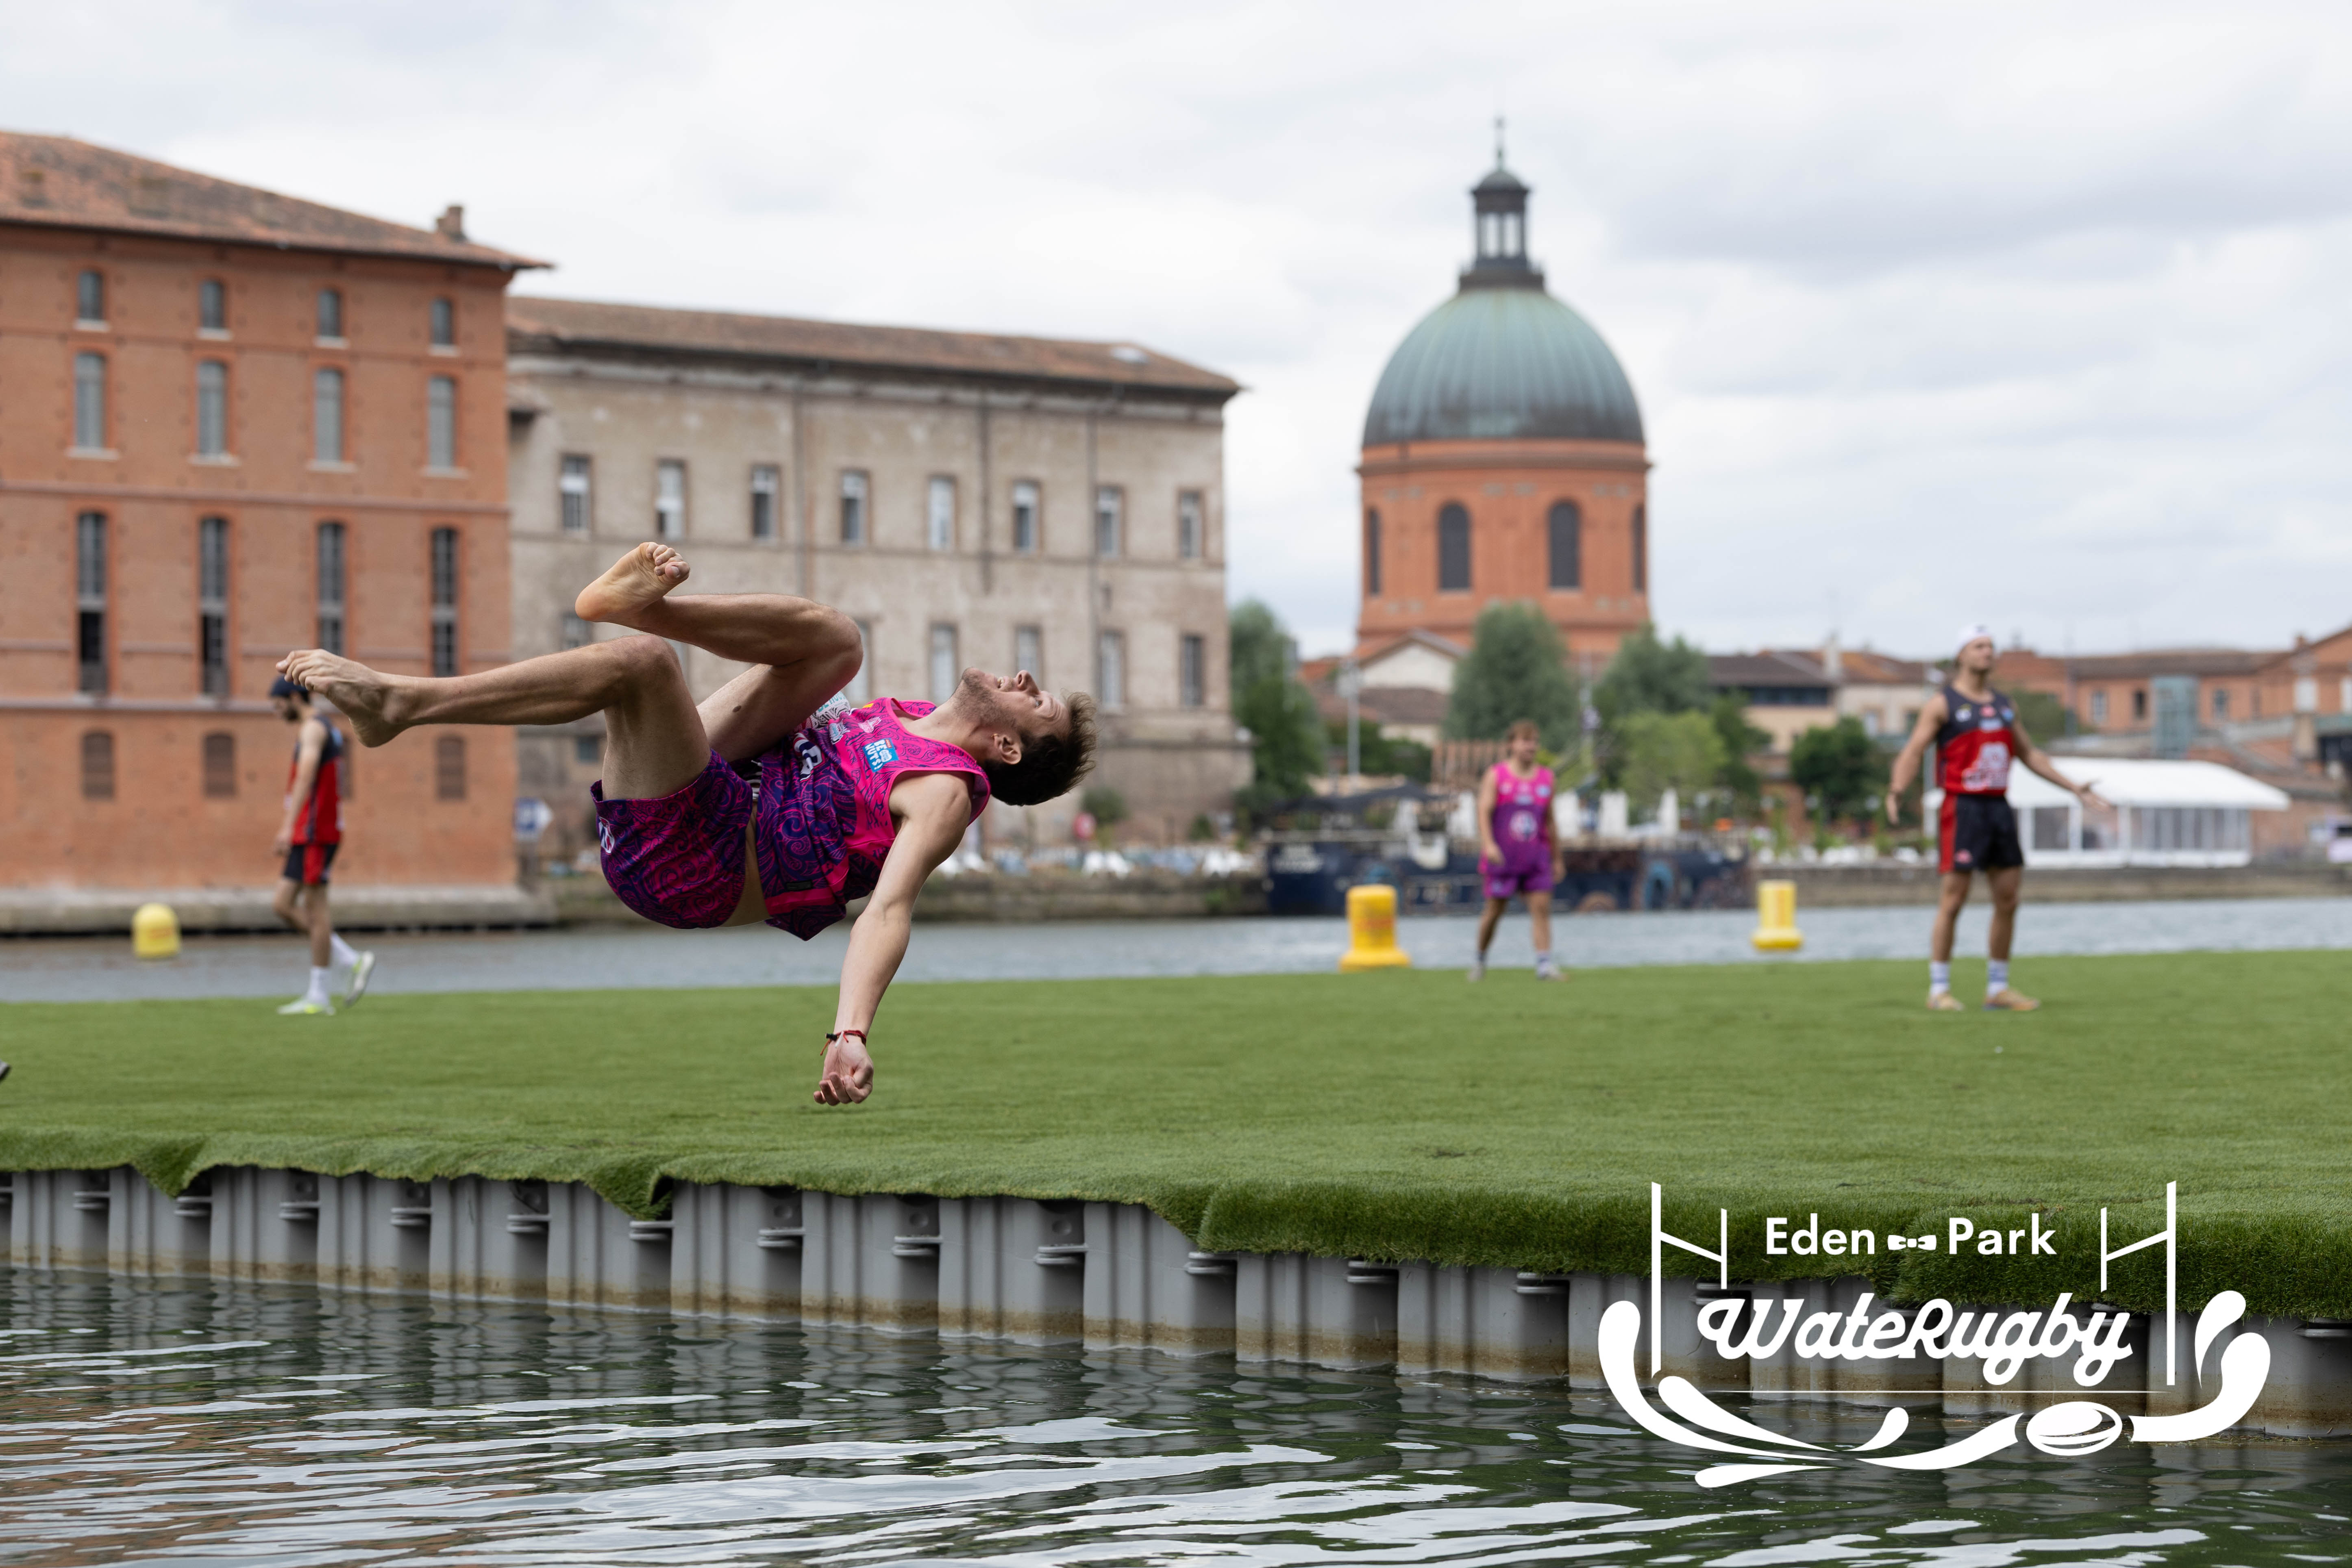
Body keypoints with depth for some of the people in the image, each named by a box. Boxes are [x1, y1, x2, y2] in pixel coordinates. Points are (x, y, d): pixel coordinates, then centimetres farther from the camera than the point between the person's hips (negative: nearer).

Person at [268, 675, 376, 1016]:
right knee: (283, 905, 7)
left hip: (315, 833, -10)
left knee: (314, 910, -6)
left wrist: (289, 826, -35)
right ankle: (352, 963, 6)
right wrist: (285, 833, 30)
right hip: (306, 834, 10)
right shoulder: (320, 731, 21)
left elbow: (306, 777, -26)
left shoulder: (313, 729, -11)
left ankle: (318, 997, -3)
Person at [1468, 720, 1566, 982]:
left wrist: (1557, 859, 17)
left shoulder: (1546, 778, 11)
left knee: (1542, 907, -10)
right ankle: (1480, 959, 23)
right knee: (1495, 911, 3)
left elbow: (1550, 822, 16)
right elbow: (1484, 812, -10)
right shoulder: (1496, 776, 0)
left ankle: (1544, 964, -16)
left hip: (1536, 857, 3)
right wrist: (1489, 845, -25)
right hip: (1503, 857, -3)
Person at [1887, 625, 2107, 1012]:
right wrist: (1896, 792, -27)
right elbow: (1913, 752, -9)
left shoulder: (2004, 705, 16)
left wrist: (2074, 787, 21)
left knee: (2007, 900, 4)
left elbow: (2030, 754, 25)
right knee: (1954, 898, -8)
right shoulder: (1944, 704, -2)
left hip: (1999, 807, 6)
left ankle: (1998, 990, 12)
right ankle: (1939, 990, -2)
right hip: (1962, 807, -6)